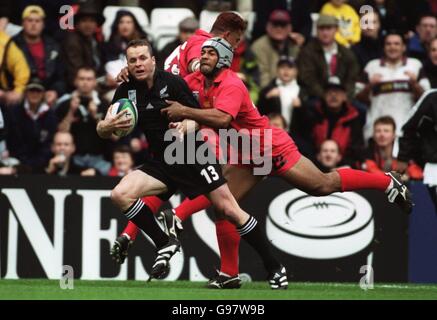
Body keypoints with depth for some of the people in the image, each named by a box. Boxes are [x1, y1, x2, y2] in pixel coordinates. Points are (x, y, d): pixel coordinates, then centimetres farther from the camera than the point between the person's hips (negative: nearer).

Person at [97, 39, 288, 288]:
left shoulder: (172, 82, -11)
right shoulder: (127, 90, 0)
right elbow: (102, 131, -1)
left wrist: (186, 126, -28)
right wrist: (108, 126, -25)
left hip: (194, 155, -4)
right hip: (163, 163, 4)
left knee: (229, 209, -10)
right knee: (120, 195, -17)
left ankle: (275, 268, 1)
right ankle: (165, 243, -2)